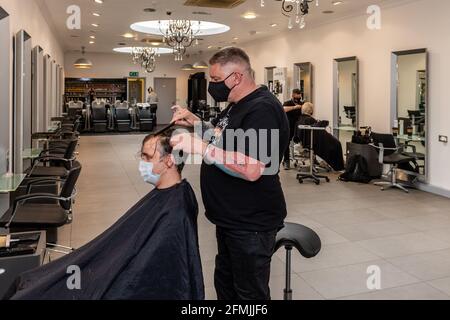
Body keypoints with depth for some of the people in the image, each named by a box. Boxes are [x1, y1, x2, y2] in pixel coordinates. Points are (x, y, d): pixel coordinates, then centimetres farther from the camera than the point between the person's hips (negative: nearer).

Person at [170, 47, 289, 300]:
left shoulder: (262, 109, -22)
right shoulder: (237, 105, 10)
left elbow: (251, 170, -31)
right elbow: (222, 136, 21)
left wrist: (202, 148, -32)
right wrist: (195, 122, 5)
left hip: (251, 224, -10)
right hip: (230, 220, 10)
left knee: (249, 293, 7)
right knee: (225, 284, 25)